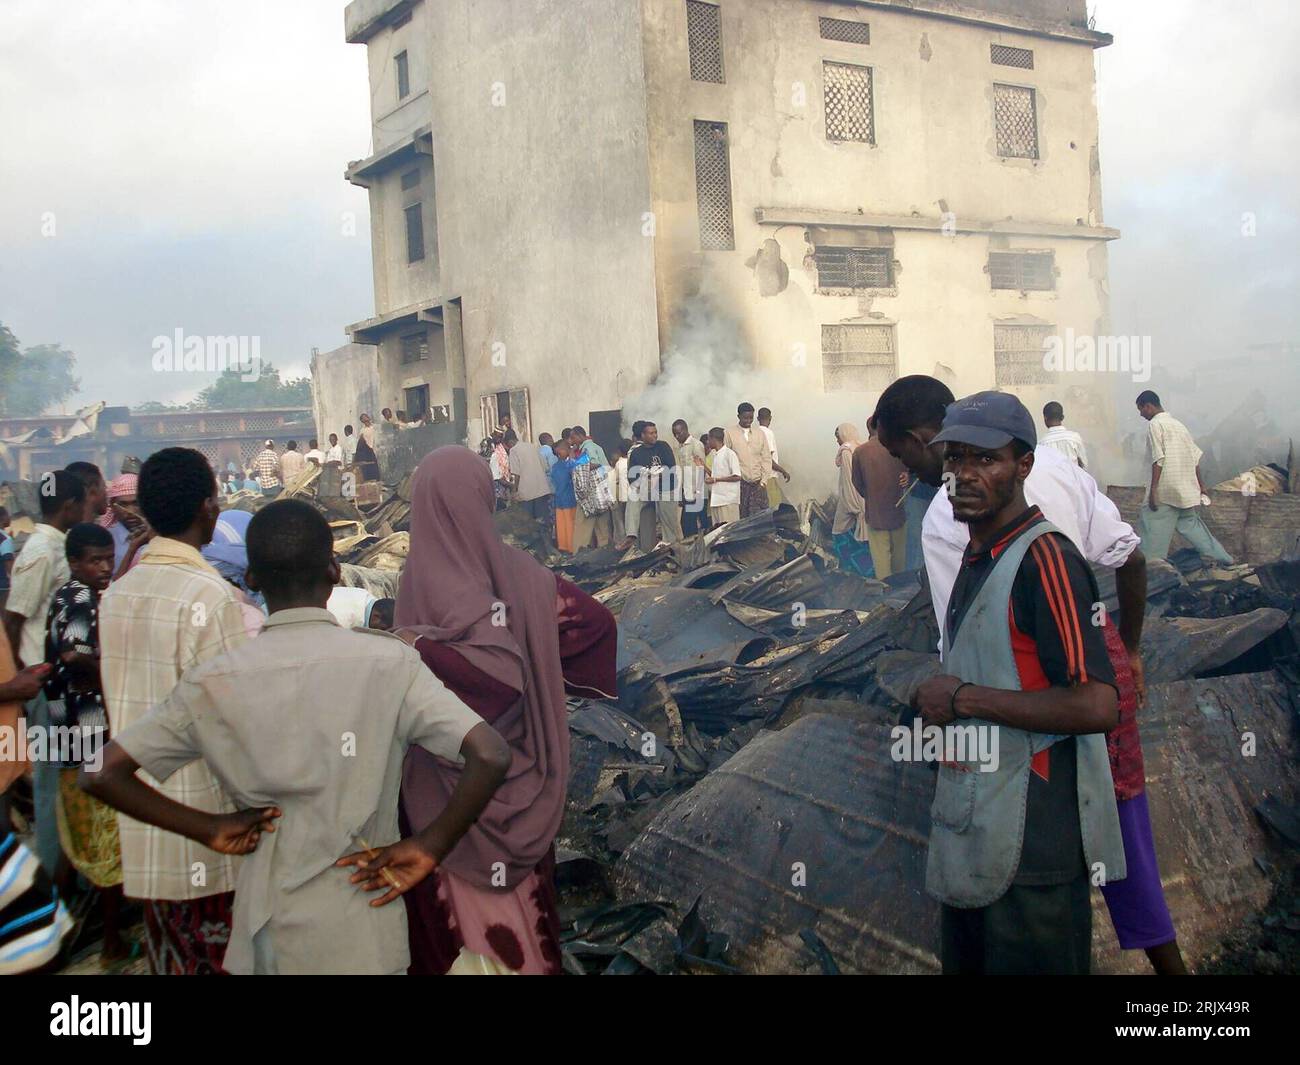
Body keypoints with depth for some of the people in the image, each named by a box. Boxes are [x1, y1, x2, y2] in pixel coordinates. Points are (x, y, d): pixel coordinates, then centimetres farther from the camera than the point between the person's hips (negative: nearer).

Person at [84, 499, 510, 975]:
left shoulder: (214, 681, -6)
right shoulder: (388, 662, -13)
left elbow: (100, 774, -4)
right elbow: (491, 757, -21)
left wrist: (209, 828, 0)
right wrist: (429, 847, -11)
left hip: (266, 925, 2)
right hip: (361, 935, -2)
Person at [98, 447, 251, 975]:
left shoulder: (117, 593, 6)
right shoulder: (208, 595, -18)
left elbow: (121, 699, 14)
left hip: (139, 831, 8)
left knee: (168, 958, 19)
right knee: (220, 960, 3)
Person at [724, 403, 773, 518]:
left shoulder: (760, 433, 10)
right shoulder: (730, 433, 0)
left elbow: (766, 458, 10)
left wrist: (763, 481, 1)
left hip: (758, 484, 3)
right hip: (739, 483, -2)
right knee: (742, 517, -4)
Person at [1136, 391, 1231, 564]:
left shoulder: (1155, 424, -8)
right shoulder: (1177, 423, 17)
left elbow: (1158, 459, -17)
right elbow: (1195, 455, 17)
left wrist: (1153, 489, -17)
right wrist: (1200, 484, 22)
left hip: (1166, 489, -8)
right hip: (1187, 489, 8)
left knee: (1154, 528, -3)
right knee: (1190, 523, 18)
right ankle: (1222, 558, 20)